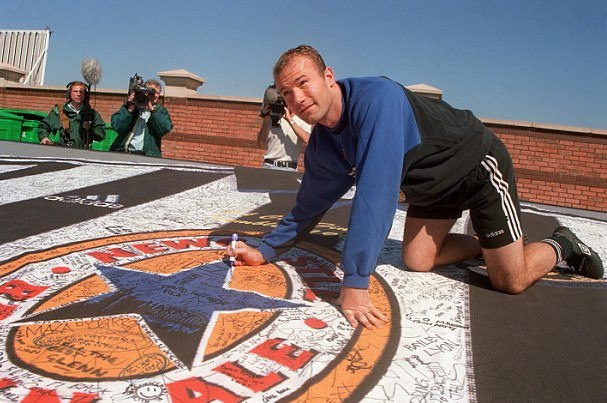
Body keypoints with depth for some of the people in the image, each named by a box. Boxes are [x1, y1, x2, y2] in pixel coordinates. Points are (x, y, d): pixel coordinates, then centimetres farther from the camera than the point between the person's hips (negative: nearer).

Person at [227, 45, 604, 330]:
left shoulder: (376, 96, -37)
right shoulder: (321, 148, -12)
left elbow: (376, 192, -45)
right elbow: (308, 208, 3)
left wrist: (355, 282, -46)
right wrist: (265, 250, -4)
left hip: (479, 165, -7)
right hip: (430, 185, 7)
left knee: (510, 282, -5)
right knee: (416, 260, 5)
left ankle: (559, 245, 25)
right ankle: (484, 242, 27)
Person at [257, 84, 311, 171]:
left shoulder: (302, 121, 5)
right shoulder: (272, 120, 10)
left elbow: (307, 140, -16)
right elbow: (261, 145, 3)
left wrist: (289, 120, -14)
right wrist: (265, 121, -4)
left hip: (290, 168, -2)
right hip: (269, 166, 2)